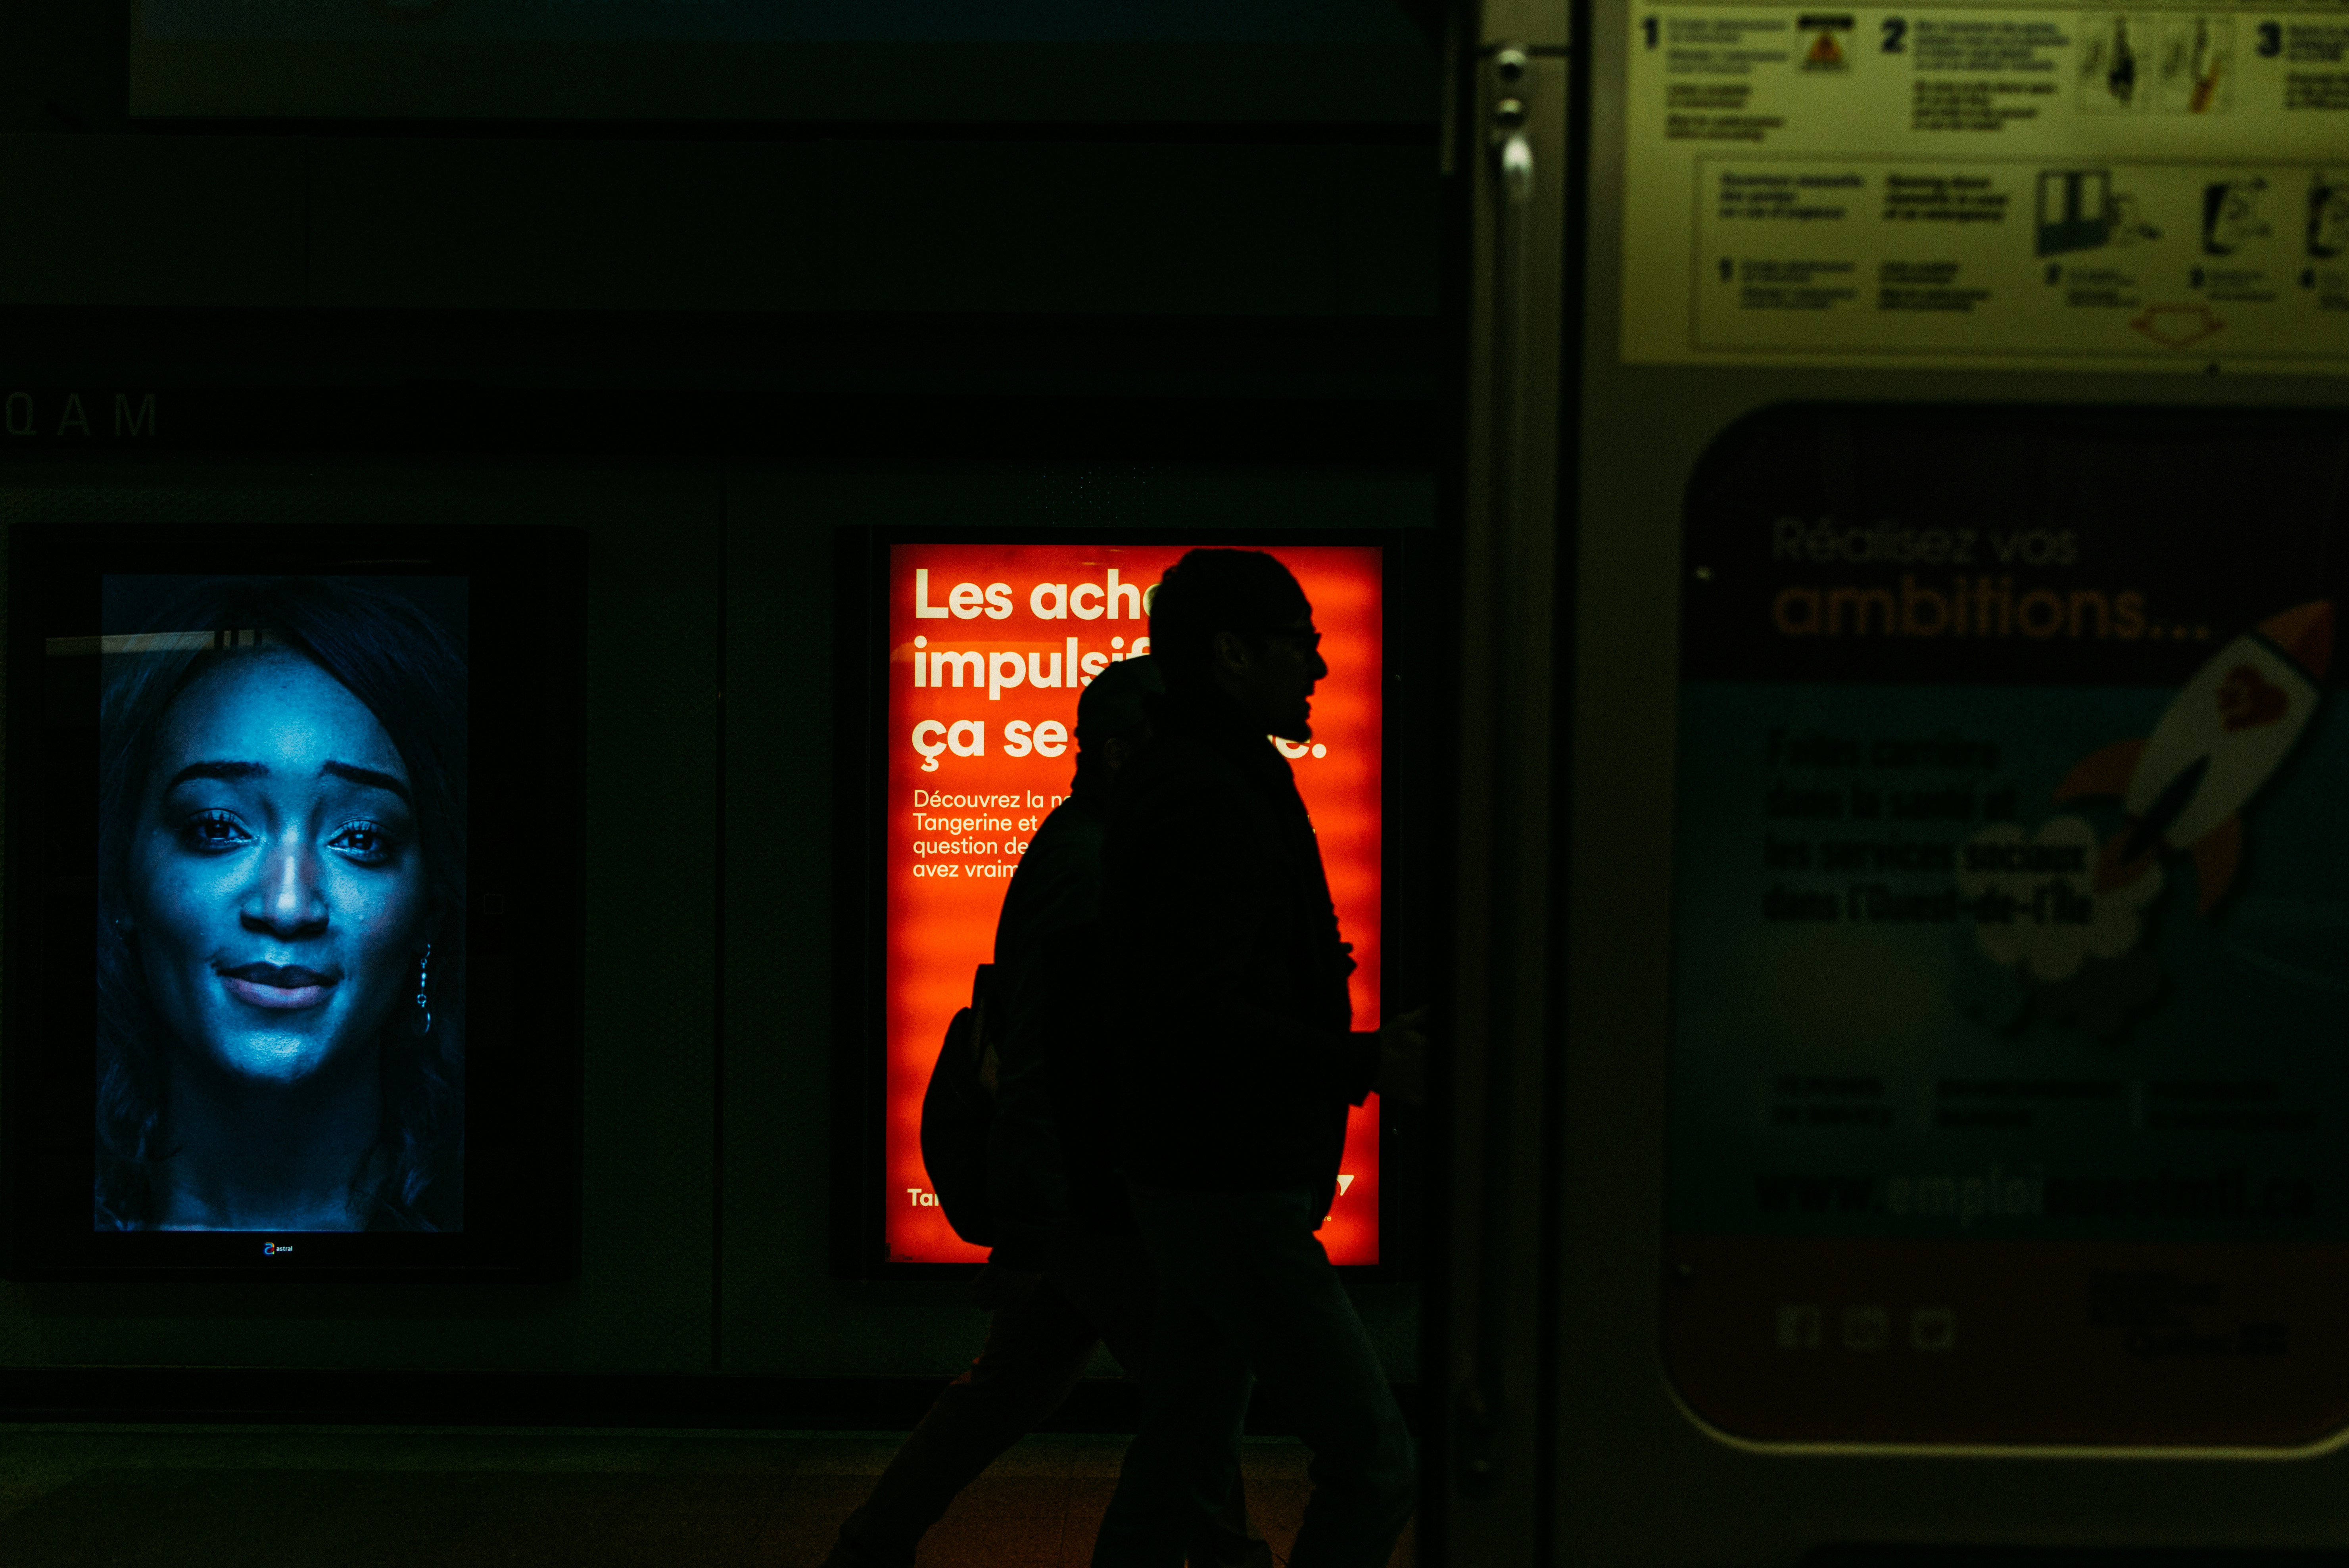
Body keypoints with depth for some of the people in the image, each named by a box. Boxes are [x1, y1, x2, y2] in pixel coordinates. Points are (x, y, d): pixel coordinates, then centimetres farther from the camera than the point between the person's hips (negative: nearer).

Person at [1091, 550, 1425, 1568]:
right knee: (1372, 1463, -7)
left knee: (1182, 1467, 15)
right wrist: (1364, 1065, -26)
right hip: (1231, 1187, -11)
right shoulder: (1204, 797, -17)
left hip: (1219, 1181, 11)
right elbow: (1196, 1017, -24)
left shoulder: (1209, 782, 16)